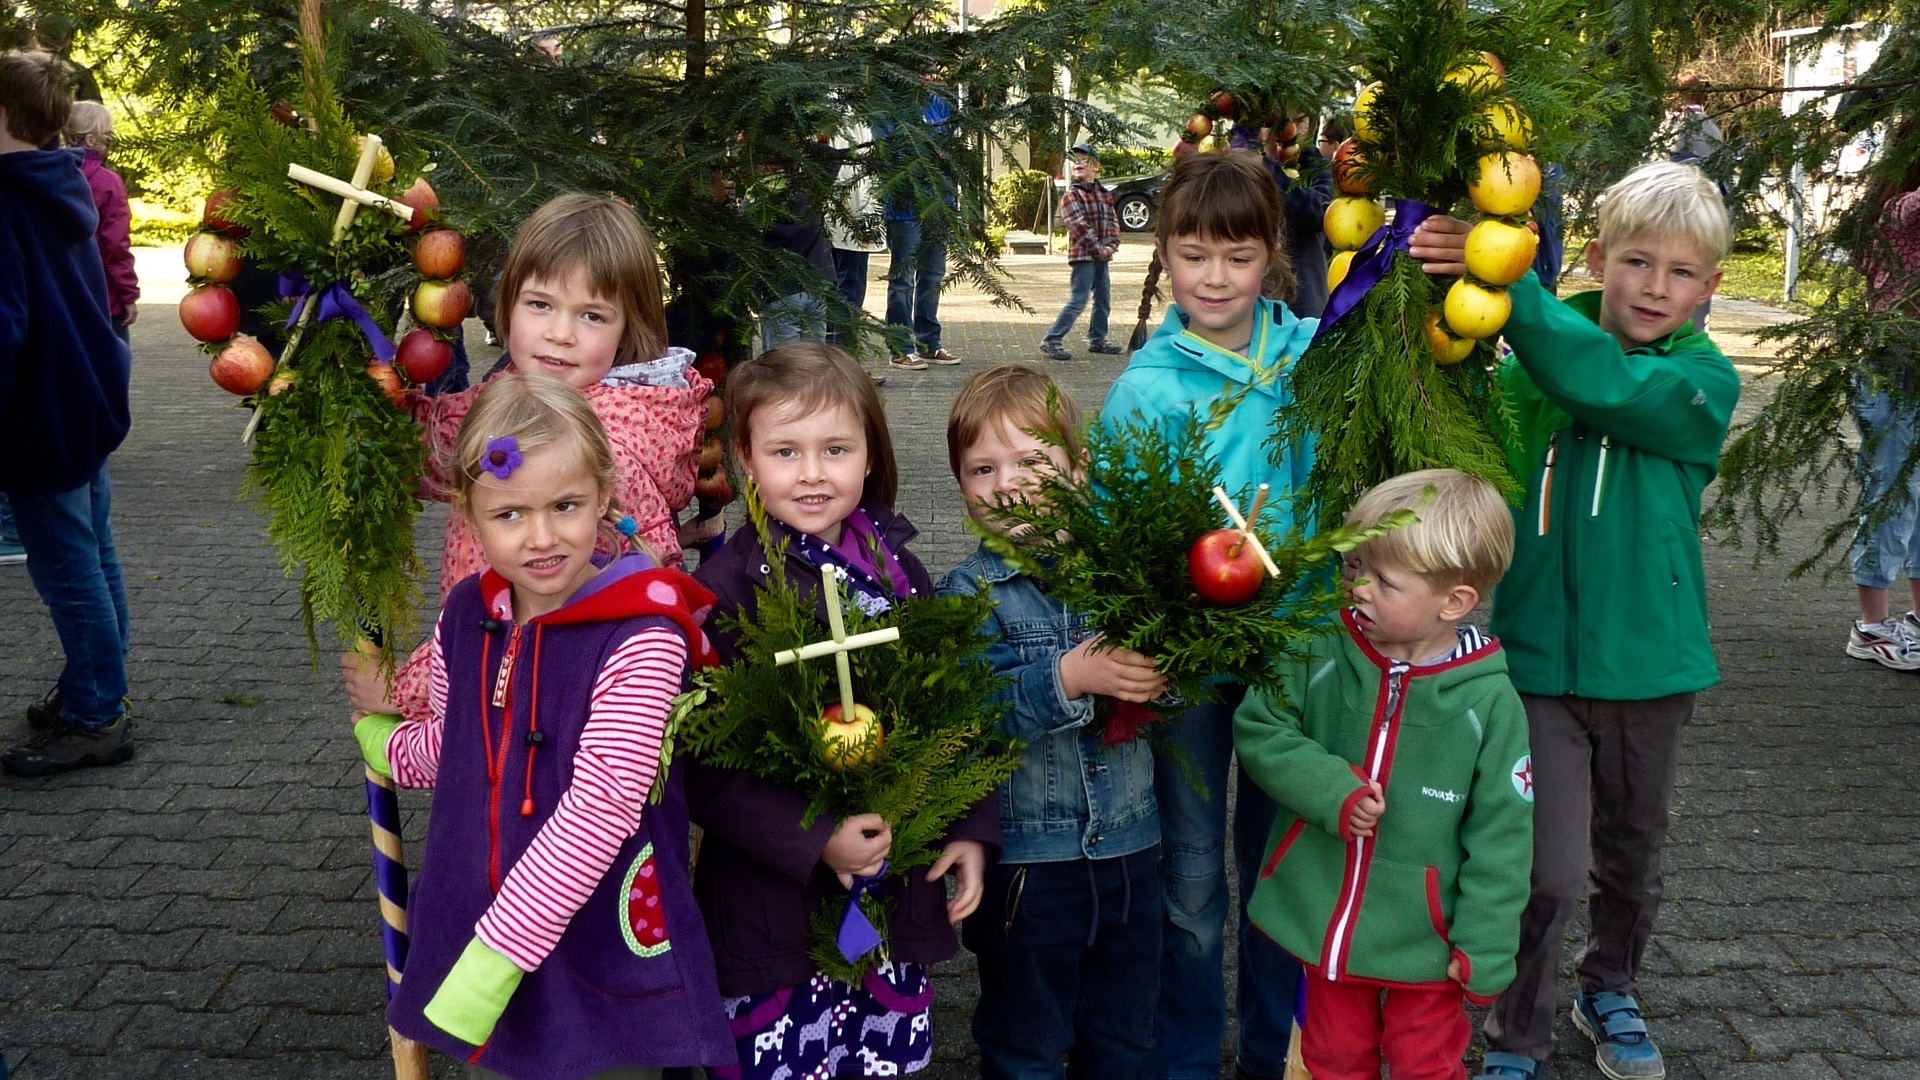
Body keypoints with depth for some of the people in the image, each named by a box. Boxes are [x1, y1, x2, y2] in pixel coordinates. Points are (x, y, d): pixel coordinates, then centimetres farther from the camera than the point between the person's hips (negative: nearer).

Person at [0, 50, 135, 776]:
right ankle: (94, 691, 29)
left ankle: (96, 720, 7)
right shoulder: (65, 186, 8)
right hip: (88, 402, 9)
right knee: (93, 560, 16)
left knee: (68, 574, -1)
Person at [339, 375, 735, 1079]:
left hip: (606, 966, -5)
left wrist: (496, 955, -26)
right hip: (476, 941, 6)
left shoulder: (639, 638, -22)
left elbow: (599, 810, -27)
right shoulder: (465, 617, -1)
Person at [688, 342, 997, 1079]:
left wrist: (970, 827, 3)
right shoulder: (725, 589, -13)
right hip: (773, 911, -4)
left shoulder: (896, 569, 3)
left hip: (898, 899, 5)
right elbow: (700, 763, -15)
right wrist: (813, 841, -22)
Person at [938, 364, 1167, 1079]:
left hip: (1130, 849, 3)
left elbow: (1164, 670, -2)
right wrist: (1068, 678, -33)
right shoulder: (969, 593, -9)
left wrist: (1164, 671, -23)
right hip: (1026, 855, -3)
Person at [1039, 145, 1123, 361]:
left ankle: (1097, 340, 26)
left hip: (1102, 257, 7)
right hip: (1082, 256, -7)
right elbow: (1080, 227, -14)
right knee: (1078, 301, -10)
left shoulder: (1105, 195, 13)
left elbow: (1113, 222, 10)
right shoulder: (1071, 195, -7)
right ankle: (1050, 341, -7)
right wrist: (1099, 250, -16)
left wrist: (1112, 246, -7)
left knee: (1104, 300, 12)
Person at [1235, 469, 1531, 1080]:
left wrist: (1483, 946, -9)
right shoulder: (1322, 657, -12)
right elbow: (1258, 731, -9)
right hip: (1325, 920, 2)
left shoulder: (1490, 702, -16)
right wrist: (1332, 790, -24)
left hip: (1425, 939, -2)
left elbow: (1500, 836, -10)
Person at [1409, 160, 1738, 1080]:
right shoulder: (1524, 370, -5)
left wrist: (1504, 280, -37)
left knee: (1630, 858, 19)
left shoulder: (1704, 382, -8)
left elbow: (1604, 384, -29)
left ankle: (1610, 991, 47)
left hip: (1648, 662, 1)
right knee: (1548, 872, -4)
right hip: (1535, 656, -1)